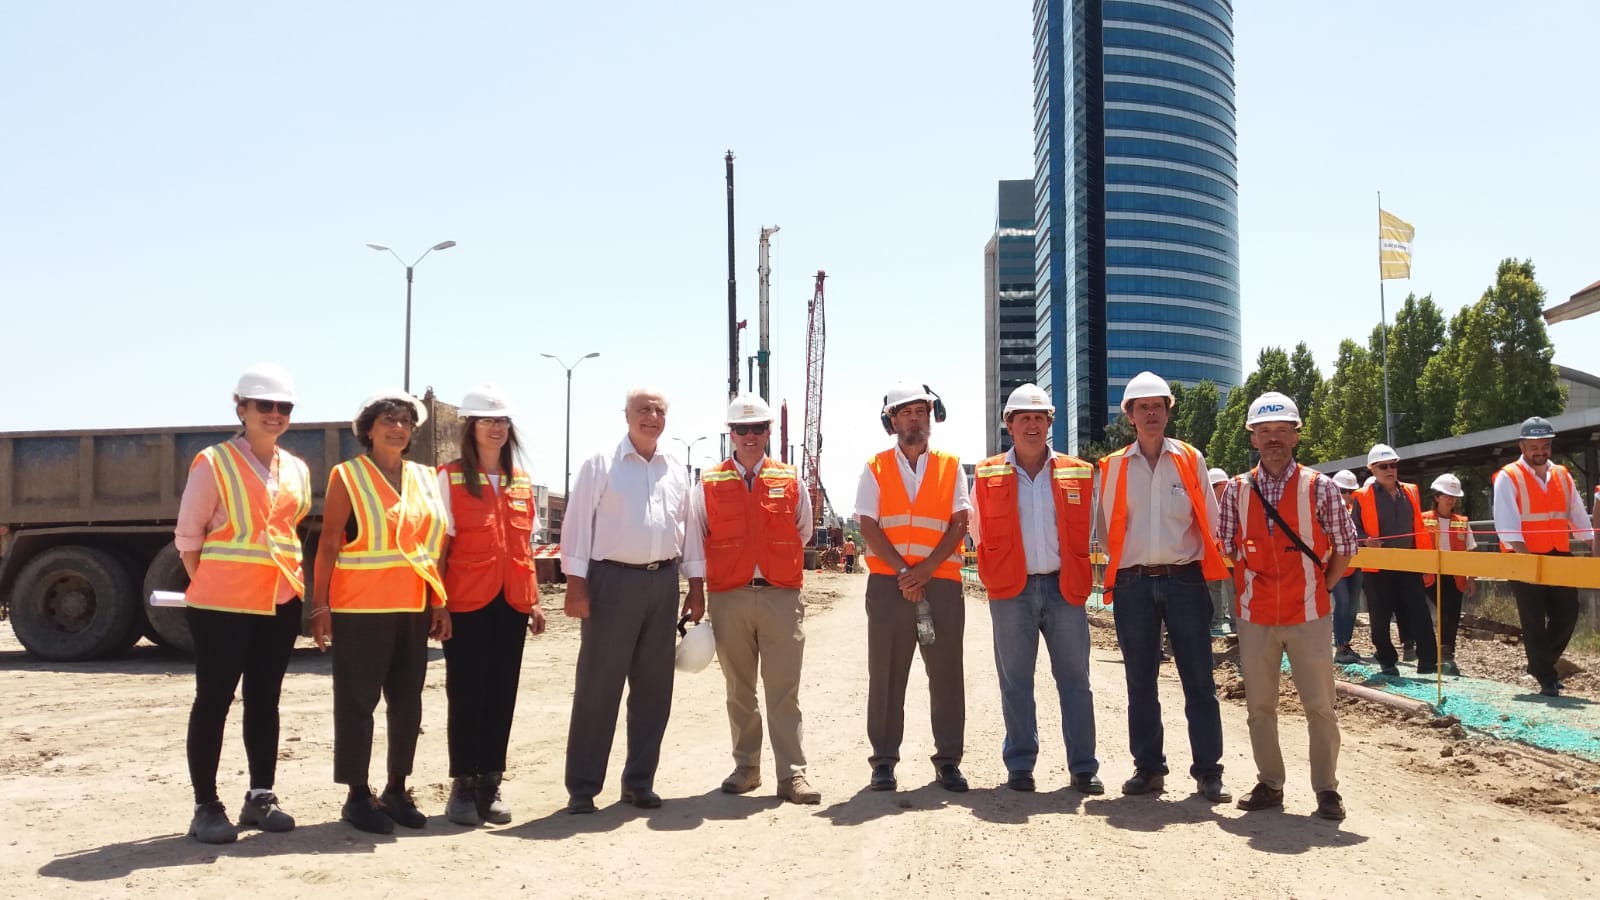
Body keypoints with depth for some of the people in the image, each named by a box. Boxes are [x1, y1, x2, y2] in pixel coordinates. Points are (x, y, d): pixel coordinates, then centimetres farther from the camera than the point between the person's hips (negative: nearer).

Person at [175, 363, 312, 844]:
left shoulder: (298, 470, 9)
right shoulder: (213, 464, -7)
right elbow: (188, 534, -5)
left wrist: (291, 579, 10)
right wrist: (206, 588, -4)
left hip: (281, 600, 6)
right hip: (223, 601, -5)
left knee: (265, 699, 12)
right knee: (214, 700, 1)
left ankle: (261, 798, 22)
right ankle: (206, 807, 8)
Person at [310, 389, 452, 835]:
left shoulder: (425, 478, 12)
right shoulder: (347, 476, -1)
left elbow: (437, 544, 12)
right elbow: (328, 544, -5)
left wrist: (440, 603, 8)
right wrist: (320, 605, -9)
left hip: (413, 608, 5)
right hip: (360, 608, -5)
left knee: (407, 701, 10)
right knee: (357, 701, 2)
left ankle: (397, 790, 22)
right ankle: (357, 796, 12)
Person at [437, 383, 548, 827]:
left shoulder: (523, 482, 12)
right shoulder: (450, 477, -2)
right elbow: (439, 544, -5)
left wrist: (534, 600, 12)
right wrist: (436, 602, -10)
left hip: (511, 602, 4)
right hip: (466, 602, -4)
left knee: (501, 694, 7)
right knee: (466, 693, 2)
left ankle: (490, 785, 17)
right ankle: (463, 787, 12)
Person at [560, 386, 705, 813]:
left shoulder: (676, 471, 12)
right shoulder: (600, 464, -2)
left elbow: (688, 529, 14)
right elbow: (578, 523, -6)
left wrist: (696, 585, 10)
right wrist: (576, 583, -12)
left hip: (663, 584, 5)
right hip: (612, 580, -5)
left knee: (654, 687, 9)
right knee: (597, 686, -1)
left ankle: (639, 781, 21)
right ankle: (582, 786, 8)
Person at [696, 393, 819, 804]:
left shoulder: (790, 480, 6)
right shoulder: (710, 483, 5)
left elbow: (804, 532, 19)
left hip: (781, 596, -1)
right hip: (728, 598, 1)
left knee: (784, 689, -3)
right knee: (739, 689, 11)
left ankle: (792, 774, 2)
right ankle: (746, 767, 23)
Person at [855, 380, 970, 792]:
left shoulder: (950, 467, 9)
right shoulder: (875, 469, 8)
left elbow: (959, 523, 0)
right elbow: (868, 526, -1)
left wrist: (926, 569, -12)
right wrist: (903, 572, -12)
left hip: (941, 583, 1)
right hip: (887, 584, 0)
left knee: (946, 673, 4)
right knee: (886, 675, 3)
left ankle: (948, 760, 14)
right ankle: (884, 760, 12)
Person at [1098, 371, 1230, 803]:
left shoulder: (1191, 459, 5)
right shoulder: (1113, 467, 5)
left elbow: (1209, 520, 8)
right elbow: (1107, 527, 10)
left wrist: (1204, 567, 5)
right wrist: (1121, 567, 7)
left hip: (1185, 580, -1)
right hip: (1133, 585, 1)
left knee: (1199, 680, 0)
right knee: (1140, 682, 7)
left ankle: (1208, 771, 8)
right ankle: (1148, 767, 17)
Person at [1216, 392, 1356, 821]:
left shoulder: (1320, 487, -4)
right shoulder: (1237, 490, 2)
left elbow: (1345, 547, 2)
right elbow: (1227, 548, 9)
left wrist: (1321, 588, 0)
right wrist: (1247, 591, 4)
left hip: (1309, 615, -2)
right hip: (1255, 616, 2)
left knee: (1320, 706, 3)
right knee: (1259, 706, 9)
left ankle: (1326, 788, 16)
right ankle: (1269, 784, 22)